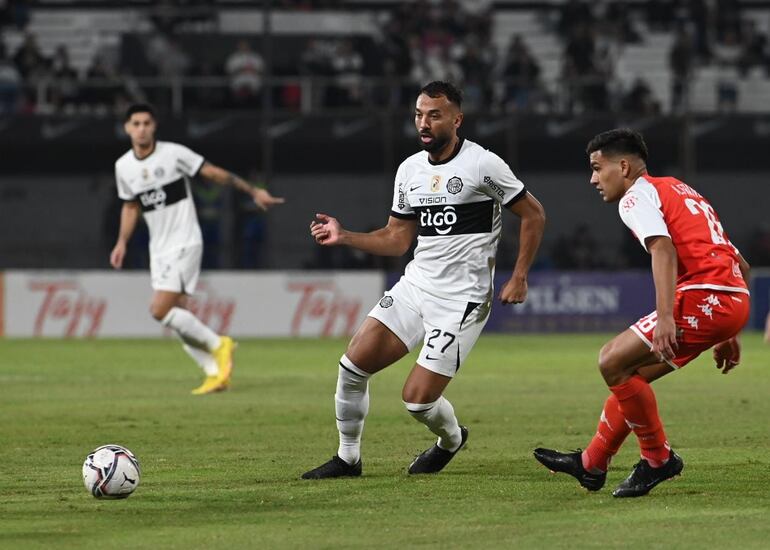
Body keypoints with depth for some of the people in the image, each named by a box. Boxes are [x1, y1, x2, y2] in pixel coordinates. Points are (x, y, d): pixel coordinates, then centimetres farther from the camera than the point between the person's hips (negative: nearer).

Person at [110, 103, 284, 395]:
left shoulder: (173, 153, -12)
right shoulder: (123, 167, 5)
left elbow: (214, 173, -6)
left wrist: (253, 191, -8)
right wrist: (122, 242, 9)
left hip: (184, 243, -6)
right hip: (159, 249, 6)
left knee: (161, 310, -19)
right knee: (176, 318, 2)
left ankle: (217, 344, -4)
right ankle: (215, 373, 9)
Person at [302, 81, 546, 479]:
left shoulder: (482, 164, -11)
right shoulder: (410, 170, 9)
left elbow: (533, 215, -2)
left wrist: (519, 278, -6)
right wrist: (344, 237, 1)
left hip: (462, 300, -6)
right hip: (415, 285, 6)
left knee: (417, 398, -10)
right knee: (354, 363, -7)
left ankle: (451, 440, 25)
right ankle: (347, 458, 11)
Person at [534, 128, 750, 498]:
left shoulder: (637, 196, 1)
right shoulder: (679, 191, 29)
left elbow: (663, 249, -20)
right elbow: (741, 266, 29)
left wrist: (665, 317, -29)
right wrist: (728, 336, 31)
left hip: (704, 298, -10)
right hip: (735, 300, 10)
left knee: (613, 362, -6)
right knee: (631, 373, 19)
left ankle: (658, 459, 1)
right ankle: (591, 464, 27)